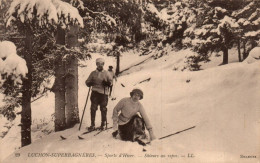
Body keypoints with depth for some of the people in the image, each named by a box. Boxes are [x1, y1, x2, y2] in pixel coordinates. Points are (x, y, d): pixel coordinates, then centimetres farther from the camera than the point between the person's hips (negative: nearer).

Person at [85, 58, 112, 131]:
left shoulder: (106, 73, 7)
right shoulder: (93, 73, 10)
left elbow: (110, 81, 8)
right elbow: (87, 82, 12)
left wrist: (107, 83, -14)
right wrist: (90, 83, -11)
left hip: (104, 93, -1)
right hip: (95, 92, 1)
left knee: (103, 109, 2)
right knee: (93, 108, -2)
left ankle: (103, 124, 15)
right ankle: (92, 125, 5)